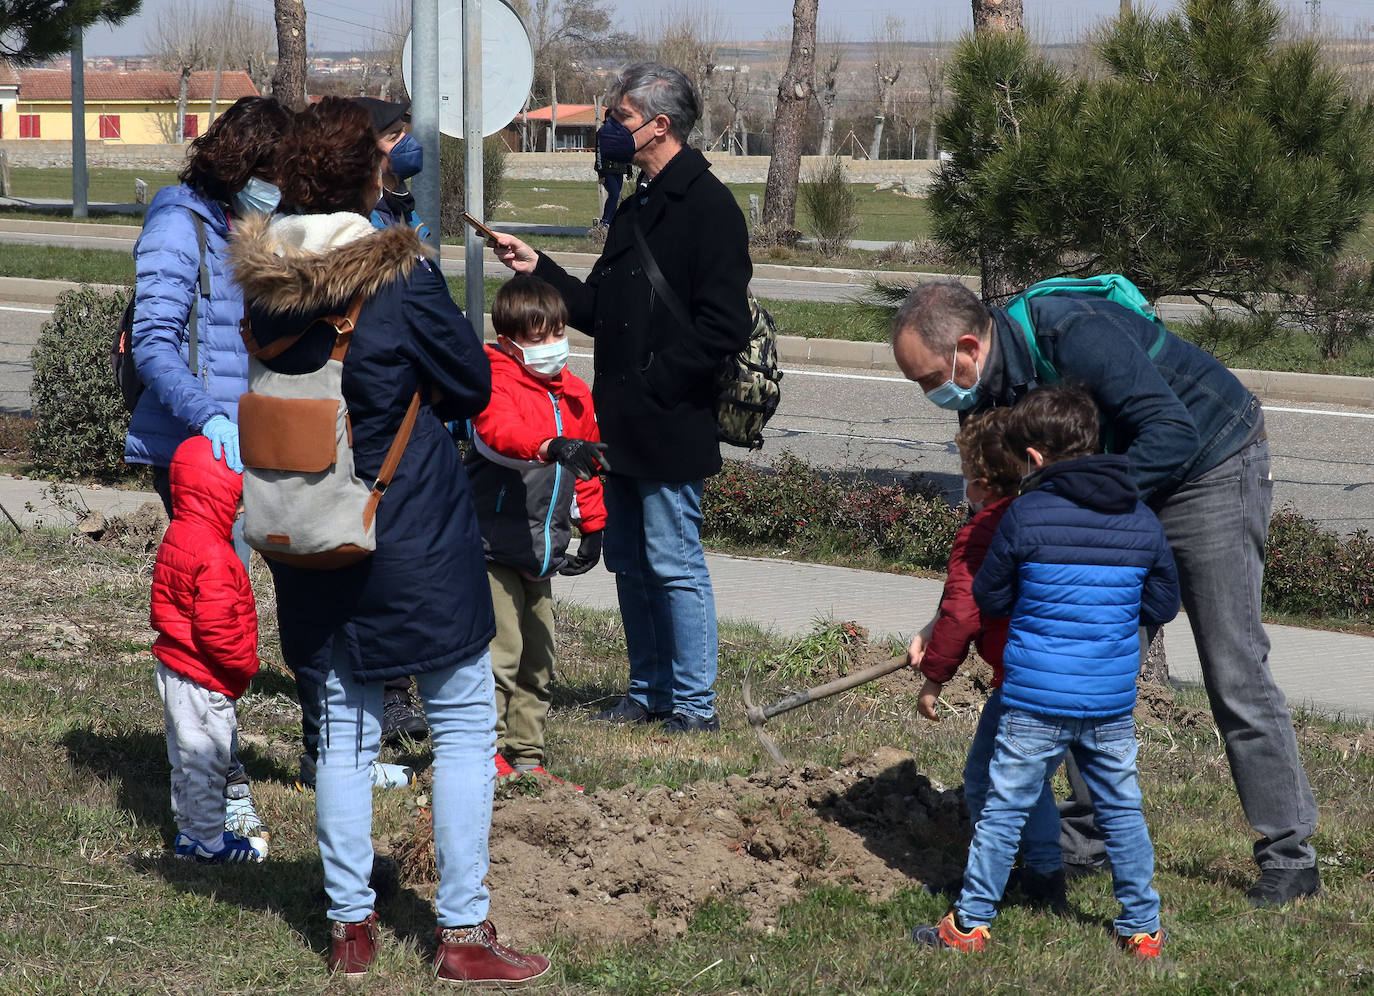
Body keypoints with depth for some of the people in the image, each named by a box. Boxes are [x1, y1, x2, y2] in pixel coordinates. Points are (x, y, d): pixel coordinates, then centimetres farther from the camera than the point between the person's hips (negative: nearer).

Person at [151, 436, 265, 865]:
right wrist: (245, 664, -14)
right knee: (207, 757, 1)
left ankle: (189, 831, 29)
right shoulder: (213, 555, -24)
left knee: (187, 756, 19)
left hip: (174, 667, 10)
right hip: (202, 679, -10)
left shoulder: (177, 537, 8)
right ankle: (208, 841, 10)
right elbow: (214, 626, -28)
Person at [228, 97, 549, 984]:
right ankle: (463, 932, 9)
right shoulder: (404, 278, -17)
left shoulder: (264, 285, -3)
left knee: (345, 726, 15)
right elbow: (473, 386, -6)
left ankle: (350, 925, 20)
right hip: (415, 537, -5)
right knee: (464, 722, 7)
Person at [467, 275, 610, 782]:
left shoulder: (574, 393, 11)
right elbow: (501, 431, -34)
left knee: (538, 661, 12)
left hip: (542, 551, 8)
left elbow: (588, 469, 22)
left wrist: (592, 526, 21)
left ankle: (527, 756, 21)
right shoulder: (496, 383, -11)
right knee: (497, 654, -11)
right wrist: (554, 446, -50)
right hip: (493, 548, -7)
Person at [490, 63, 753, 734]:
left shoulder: (706, 206, -13)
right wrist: (538, 269, 8)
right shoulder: (636, 206, 17)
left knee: (674, 563, -3)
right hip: (624, 427, 9)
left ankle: (694, 703, 7)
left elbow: (724, 327, -20)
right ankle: (649, 691, 26)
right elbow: (601, 311, 19)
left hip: (671, 428, -9)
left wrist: (650, 383, -19)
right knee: (629, 563, 15)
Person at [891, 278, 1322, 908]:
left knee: (1234, 676, -8)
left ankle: (1291, 859, 1)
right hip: (1122, 495, 8)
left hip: (1214, 469, -8)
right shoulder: (984, 396, -4)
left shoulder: (1074, 335, -31)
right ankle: (1086, 837, 17)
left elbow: (1173, 434, -34)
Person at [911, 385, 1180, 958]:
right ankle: (1142, 927, 22)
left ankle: (971, 923, 13)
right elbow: (1163, 606, 12)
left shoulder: (1025, 515, -9)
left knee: (1004, 808, 6)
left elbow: (989, 599, 1)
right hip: (1113, 704, 4)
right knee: (1122, 810, 15)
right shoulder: (1143, 522, 2)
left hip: (1035, 701, -3)